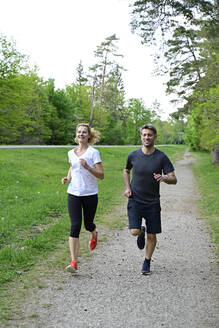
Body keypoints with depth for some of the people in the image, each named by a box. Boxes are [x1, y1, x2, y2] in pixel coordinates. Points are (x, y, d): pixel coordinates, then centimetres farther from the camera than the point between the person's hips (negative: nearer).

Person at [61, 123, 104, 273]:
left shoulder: (93, 152, -6)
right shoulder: (71, 153, 7)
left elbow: (101, 175, -10)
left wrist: (87, 167, -24)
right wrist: (67, 178, 8)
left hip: (90, 194, -2)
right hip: (74, 193, 2)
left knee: (88, 225, 11)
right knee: (75, 226, -9)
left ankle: (94, 234, 51)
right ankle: (74, 262, -9)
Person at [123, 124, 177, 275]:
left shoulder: (161, 157, -7)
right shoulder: (133, 155, -2)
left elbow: (174, 179, -6)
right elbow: (126, 171, 18)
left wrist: (164, 178, -28)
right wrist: (127, 187, 2)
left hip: (152, 202, 0)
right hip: (135, 200, 0)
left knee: (152, 236, 4)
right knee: (134, 232, -15)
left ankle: (147, 263, 28)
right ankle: (141, 231, 24)